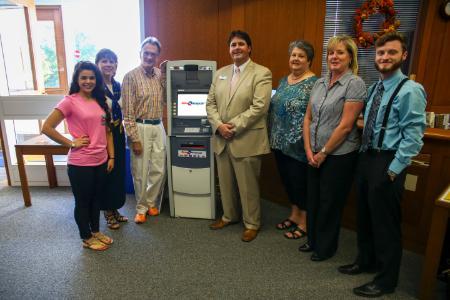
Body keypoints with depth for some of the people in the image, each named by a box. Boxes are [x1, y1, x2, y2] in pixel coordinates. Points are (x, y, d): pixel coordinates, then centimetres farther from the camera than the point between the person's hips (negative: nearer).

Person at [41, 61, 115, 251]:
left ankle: (96, 232, 39)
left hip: (101, 161, 6)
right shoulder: (70, 101, -11)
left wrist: (111, 156, 8)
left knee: (96, 199, 20)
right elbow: (47, 127, -13)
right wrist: (71, 143, -13)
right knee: (83, 202, 12)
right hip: (80, 164, -6)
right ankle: (87, 238, 29)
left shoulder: (100, 102, 8)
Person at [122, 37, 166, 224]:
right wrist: (134, 138, -14)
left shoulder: (160, 74, 8)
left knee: (159, 170, 10)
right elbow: (128, 112, -11)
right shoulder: (131, 76, -8)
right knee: (140, 172, 5)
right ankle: (141, 208, 24)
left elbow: (166, 100, 3)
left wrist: (164, 77, -3)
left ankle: (152, 203, 30)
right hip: (140, 128, -5)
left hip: (158, 127, 5)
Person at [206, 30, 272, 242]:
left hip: (246, 140, -5)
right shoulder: (220, 73, 12)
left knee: (248, 185, 6)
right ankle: (229, 215, 38)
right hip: (221, 139, 6)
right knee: (225, 182, 17)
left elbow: (259, 107, -16)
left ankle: (252, 223, 25)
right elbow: (210, 103, 9)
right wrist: (219, 125, -9)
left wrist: (234, 127, -18)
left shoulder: (262, 73, -6)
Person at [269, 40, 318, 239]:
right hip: (280, 142, 7)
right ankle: (294, 215, 36)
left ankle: (304, 222, 23)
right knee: (287, 179, 17)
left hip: (298, 144, -7)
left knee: (300, 181, 4)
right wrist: (273, 136, 13)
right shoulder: (284, 81, 11)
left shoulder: (313, 83, -12)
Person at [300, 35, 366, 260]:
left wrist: (323, 153, -12)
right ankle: (313, 240, 38)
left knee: (330, 202, 9)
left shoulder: (354, 84, -12)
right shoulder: (320, 83, 7)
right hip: (315, 154, 6)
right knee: (313, 198, 16)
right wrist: (309, 150, -3)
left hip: (339, 155, -6)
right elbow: (308, 118, 6)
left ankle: (326, 247, 30)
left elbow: (345, 125, -17)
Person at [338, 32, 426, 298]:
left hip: (387, 163, -8)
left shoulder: (410, 90, -13)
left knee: (385, 222, 5)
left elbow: (413, 137, -17)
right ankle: (366, 261, 41)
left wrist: (393, 170, -17)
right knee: (364, 215, 19)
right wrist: (364, 156, 9)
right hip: (366, 157, 8)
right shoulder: (374, 88, 11)